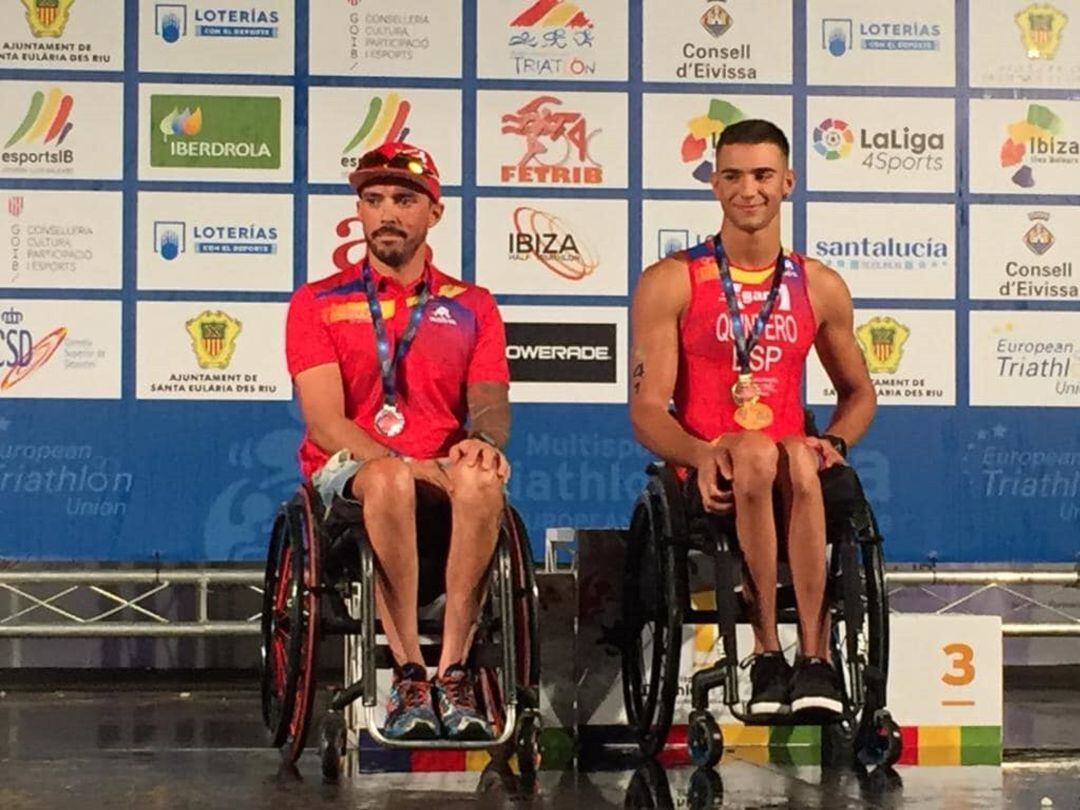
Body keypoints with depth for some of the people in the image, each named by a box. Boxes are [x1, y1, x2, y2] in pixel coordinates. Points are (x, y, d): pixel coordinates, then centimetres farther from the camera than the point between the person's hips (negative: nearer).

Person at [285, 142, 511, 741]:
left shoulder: (472, 307, 17)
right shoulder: (317, 303, 10)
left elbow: (490, 399, 1)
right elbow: (326, 423, -3)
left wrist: (482, 440, -24)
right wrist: (403, 466, -19)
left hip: (439, 480, 2)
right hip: (346, 476, -1)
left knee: (480, 480, -36)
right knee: (390, 480, -39)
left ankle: (452, 674, -33)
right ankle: (408, 675, -35)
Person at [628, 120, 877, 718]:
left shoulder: (821, 287, 13)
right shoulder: (669, 283, 3)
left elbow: (859, 392, 24)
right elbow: (647, 409, -2)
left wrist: (833, 442, 1)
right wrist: (703, 454, -23)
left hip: (791, 472, 2)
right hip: (709, 481, -2)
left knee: (799, 458, -35)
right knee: (756, 455, -37)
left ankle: (813, 659, -37)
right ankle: (767, 653, -31)